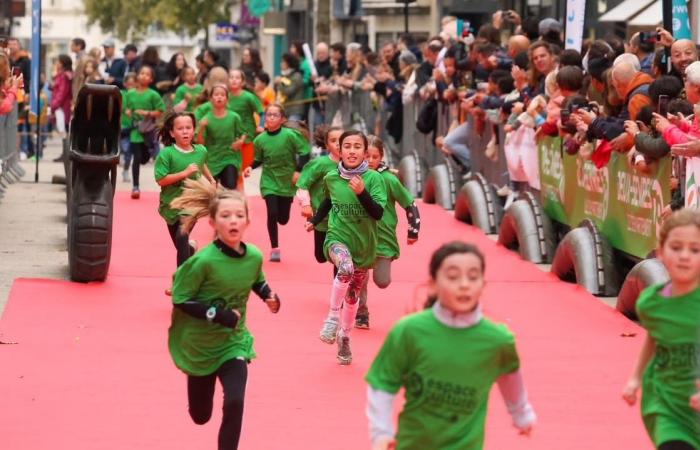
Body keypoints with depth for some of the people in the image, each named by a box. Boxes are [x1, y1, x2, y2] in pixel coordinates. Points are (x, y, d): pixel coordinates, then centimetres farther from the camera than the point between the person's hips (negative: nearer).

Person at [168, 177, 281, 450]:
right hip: (200, 343, -2)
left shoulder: (254, 256, -11)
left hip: (234, 341, 3)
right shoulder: (204, 261, -27)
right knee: (200, 416, 16)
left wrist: (269, 296, -10)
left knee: (235, 403, -18)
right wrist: (217, 315, -27)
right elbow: (180, 299, -20)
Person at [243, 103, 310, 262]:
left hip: (287, 182, 0)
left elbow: (304, 152, -8)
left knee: (283, 218, 4)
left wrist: (298, 170, -14)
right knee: (272, 213, -14)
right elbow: (259, 159, 8)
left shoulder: (289, 135, -14)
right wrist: (251, 167, -10)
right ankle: (275, 249, 2)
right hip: (269, 182, 0)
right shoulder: (260, 139, -6)